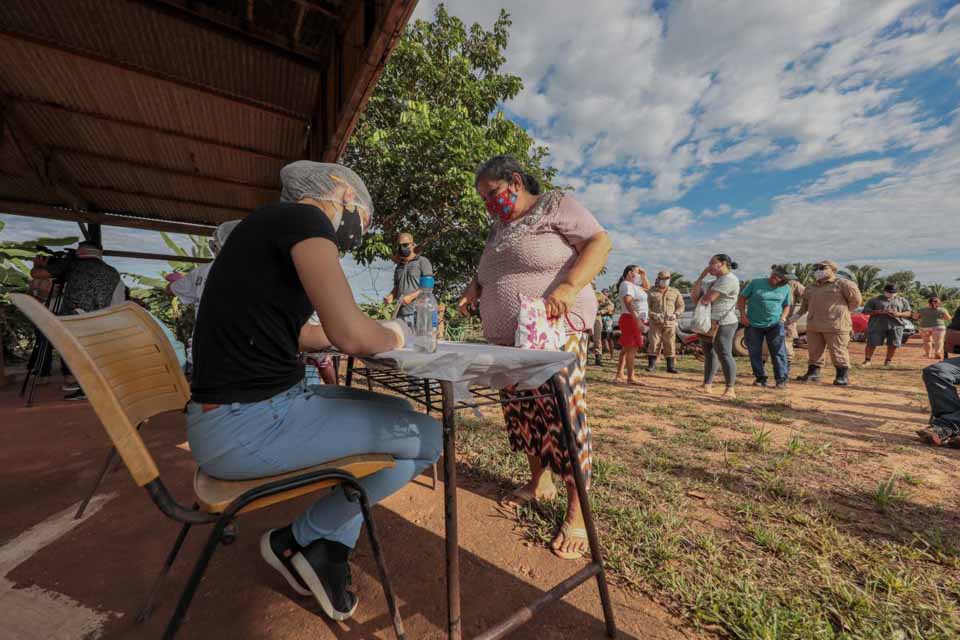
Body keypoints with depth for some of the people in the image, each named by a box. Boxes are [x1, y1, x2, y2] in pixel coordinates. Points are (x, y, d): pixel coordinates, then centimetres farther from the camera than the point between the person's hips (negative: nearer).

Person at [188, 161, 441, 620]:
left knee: (399, 414, 15)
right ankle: (300, 539, 13)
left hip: (264, 405, 10)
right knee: (427, 437, -6)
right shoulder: (302, 216, -12)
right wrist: (393, 336, -3)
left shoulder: (273, 227, 17)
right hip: (245, 425, -10)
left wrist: (379, 330, 22)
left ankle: (328, 549, 17)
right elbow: (350, 334, -26)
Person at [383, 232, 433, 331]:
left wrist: (411, 297, -15)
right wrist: (390, 296, 6)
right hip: (401, 312, 6)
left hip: (417, 312, -6)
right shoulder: (399, 266, 22)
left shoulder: (422, 261, 3)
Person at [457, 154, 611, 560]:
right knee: (520, 410, 10)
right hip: (507, 338, 7)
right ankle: (539, 483, 30)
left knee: (562, 413, -7)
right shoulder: (499, 227, 20)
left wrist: (569, 287, -23)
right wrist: (474, 288, 6)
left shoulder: (555, 205, 0)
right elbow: (488, 269, 28)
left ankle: (577, 510, 9)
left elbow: (600, 242, -7)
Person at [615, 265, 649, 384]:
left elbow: (647, 287, 33)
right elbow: (628, 303, -24)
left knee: (627, 348, 10)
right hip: (631, 319, -11)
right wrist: (637, 319, -31)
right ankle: (631, 377, -9)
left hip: (635, 320, 11)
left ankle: (619, 375, 14)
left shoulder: (633, 285, 20)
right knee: (632, 348, -11)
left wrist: (644, 275, 17)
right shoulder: (626, 285, -12)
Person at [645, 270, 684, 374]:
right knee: (654, 343, -5)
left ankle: (671, 366, 9)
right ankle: (651, 365, 2)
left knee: (670, 345, 2)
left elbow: (680, 306, 11)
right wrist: (653, 315, -14)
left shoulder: (675, 292, 11)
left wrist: (675, 315, -9)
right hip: (655, 323, -1)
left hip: (670, 323, 2)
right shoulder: (651, 292, 6)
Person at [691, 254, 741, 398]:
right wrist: (701, 277, 7)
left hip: (723, 324, -9)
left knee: (724, 355, -8)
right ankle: (707, 386, 16)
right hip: (708, 324, 9)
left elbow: (707, 299, -21)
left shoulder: (729, 279, -12)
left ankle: (730, 389, -1)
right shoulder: (714, 282, 19)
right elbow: (694, 296, 12)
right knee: (709, 354, 10)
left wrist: (701, 300, 3)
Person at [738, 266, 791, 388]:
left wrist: (783, 318, 1)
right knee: (755, 353, 5)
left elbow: (787, 306, 17)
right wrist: (743, 315, -8)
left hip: (775, 325, 2)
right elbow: (742, 298, 0)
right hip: (753, 324, -1)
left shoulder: (786, 288, 7)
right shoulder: (756, 283, -4)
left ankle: (781, 378, 6)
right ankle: (760, 378, 17)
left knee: (778, 352, -3)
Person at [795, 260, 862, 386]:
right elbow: (806, 303, 26)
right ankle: (813, 373, 16)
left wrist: (841, 311, 5)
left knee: (838, 351, -2)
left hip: (835, 324, -6)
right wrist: (798, 314, 14)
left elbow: (855, 299, 1)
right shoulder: (811, 287, 16)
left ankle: (843, 376, 8)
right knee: (814, 350, 9)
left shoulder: (843, 284, -2)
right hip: (814, 325, 6)